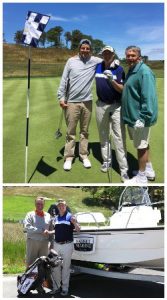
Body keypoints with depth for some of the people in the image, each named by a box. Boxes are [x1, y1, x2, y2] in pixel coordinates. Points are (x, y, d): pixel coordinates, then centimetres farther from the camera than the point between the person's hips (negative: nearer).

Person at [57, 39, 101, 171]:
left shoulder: (95, 61, 1)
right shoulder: (71, 61, -1)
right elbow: (64, 80, 1)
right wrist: (61, 97, -3)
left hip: (87, 102, 1)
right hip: (71, 102, -1)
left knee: (85, 131, 12)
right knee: (71, 132, 5)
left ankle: (84, 155, 22)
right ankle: (69, 157, 14)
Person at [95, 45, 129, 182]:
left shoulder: (119, 69, -8)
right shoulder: (97, 67, 3)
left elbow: (122, 89, -14)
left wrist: (112, 80, -29)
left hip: (116, 106, -4)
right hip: (101, 105, 4)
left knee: (119, 138, -7)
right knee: (103, 135, 14)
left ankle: (124, 169, -6)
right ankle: (106, 160, 30)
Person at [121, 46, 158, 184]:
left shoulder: (144, 72, -19)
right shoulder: (132, 71, 12)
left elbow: (148, 97, -25)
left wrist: (142, 118, -28)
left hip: (139, 116, -10)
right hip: (133, 115, 10)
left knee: (141, 146, 1)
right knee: (143, 144, 19)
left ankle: (141, 177, 12)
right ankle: (149, 170, 33)